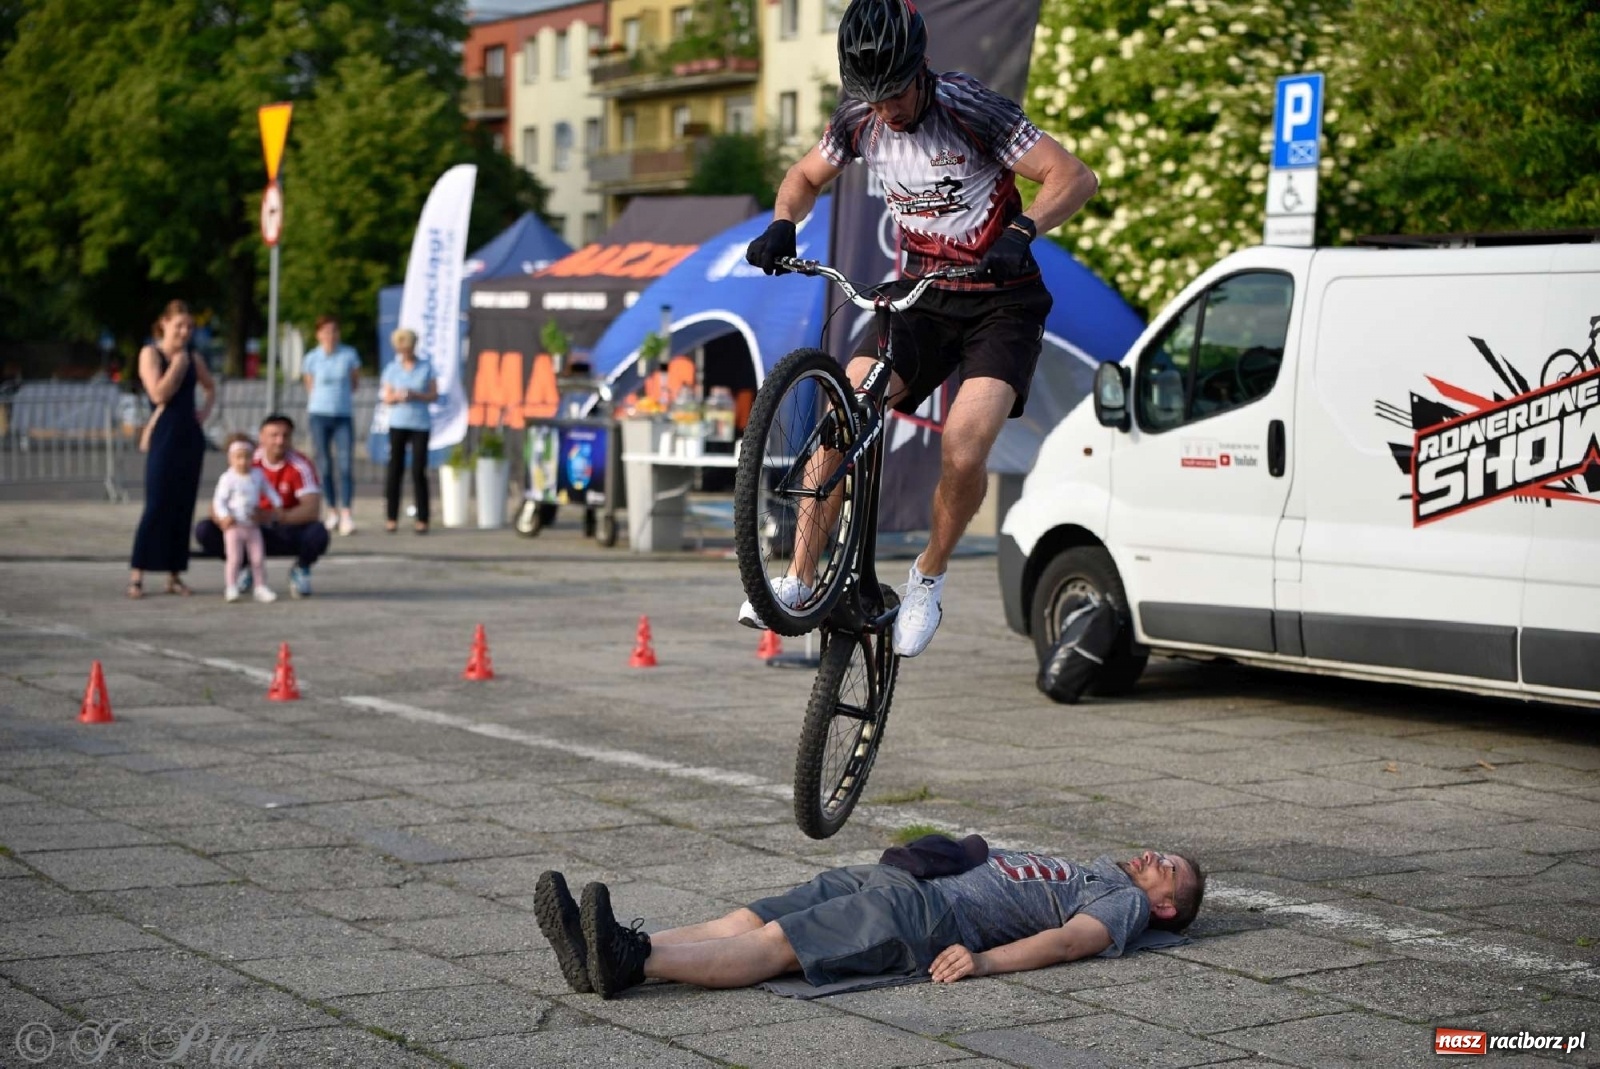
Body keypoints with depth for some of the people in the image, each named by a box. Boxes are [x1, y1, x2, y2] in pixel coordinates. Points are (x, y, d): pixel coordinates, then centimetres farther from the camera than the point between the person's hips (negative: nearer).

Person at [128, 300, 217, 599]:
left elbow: (211, 386, 28)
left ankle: (174, 574, 10)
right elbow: (159, 394, -15)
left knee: (184, 506, 5)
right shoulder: (150, 353, -3)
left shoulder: (192, 357, 12)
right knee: (157, 505, -10)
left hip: (190, 437, 6)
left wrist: (207, 408, 9)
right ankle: (137, 574, -6)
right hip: (163, 436, -6)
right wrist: (177, 363, -12)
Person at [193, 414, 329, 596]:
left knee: (317, 534, -36)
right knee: (204, 530, -18)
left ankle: (301, 569, 1)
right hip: (253, 531, 2)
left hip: (289, 531, -2)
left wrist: (274, 516, -44)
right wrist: (221, 516, -33)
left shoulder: (300, 466, -17)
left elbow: (312, 509, -28)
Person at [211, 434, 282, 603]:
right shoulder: (228, 478, -11)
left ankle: (261, 588, 13)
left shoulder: (258, 475, 3)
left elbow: (268, 490, 19)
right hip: (234, 526, -4)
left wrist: (278, 505, 11)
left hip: (253, 525, 4)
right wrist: (224, 516, -23)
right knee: (234, 558, -5)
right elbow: (219, 499, -11)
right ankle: (231, 589, 3)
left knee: (258, 558, 6)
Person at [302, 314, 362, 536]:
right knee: (325, 466, 3)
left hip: (343, 417, 0)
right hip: (319, 416, 1)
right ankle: (332, 511, 17)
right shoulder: (311, 359, -1)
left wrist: (339, 396, 8)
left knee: (345, 465, -12)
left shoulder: (349, 355, -1)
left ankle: (346, 516, -18)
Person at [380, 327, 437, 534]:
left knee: (418, 472, -5)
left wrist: (416, 395, -14)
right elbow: (386, 398, 9)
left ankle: (422, 519, -1)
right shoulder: (392, 368, 7)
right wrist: (396, 396, -13)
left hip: (420, 424, -1)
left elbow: (434, 395, 3)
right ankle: (391, 518, 3)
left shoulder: (426, 367, 4)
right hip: (397, 423, 1)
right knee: (394, 469, -2)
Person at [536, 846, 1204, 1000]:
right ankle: (613, 955, -26)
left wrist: (985, 960, -25)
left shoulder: (1125, 901, 8)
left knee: (774, 945, -26)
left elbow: (1070, 939, -10)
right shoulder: (1087, 870, 35)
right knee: (746, 922, -12)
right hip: (894, 881, 8)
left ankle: (632, 961, -42)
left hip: (935, 918, -8)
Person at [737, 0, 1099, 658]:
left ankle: (930, 576, 4)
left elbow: (1075, 178, -23)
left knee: (963, 448, -23)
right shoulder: (859, 122, -5)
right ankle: (799, 579, -9)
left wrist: (1022, 231, -41)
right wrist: (781, 225, -8)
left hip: (1001, 301, -4)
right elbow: (806, 177, 14)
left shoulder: (970, 109, -20)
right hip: (922, 295, 4)